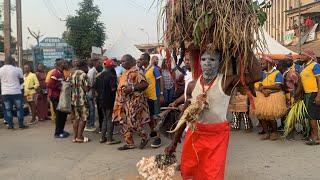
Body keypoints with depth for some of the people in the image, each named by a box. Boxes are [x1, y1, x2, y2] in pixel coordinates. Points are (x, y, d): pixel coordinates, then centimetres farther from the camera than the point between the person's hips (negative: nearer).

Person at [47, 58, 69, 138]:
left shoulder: (61, 73, 12)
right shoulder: (55, 73, -18)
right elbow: (50, 84, -25)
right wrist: (58, 88, -18)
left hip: (60, 96, 10)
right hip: (55, 97, -10)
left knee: (64, 113, 15)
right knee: (59, 114, -3)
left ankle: (61, 130, 28)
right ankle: (58, 133, 9)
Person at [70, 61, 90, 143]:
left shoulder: (72, 74, 11)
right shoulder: (84, 75, -11)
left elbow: (70, 86, 13)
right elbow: (87, 89, -14)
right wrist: (89, 86, 5)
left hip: (73, 99, 7)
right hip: (82, 100, -7)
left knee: (76, 118, 14)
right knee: (83, 118, 4)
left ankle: (75, 137, 17)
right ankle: (79, 137, 5)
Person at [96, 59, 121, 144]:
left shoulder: (100, 76, 10)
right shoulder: (112, 76, -15)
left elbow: (96, 88, 12)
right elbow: (113, 88, -26)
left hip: (102, 100, 8)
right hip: (109, 101, -8)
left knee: (105, 118, 18)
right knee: (110, 119, 1)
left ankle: (102, 137, 21)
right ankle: (110, 139, 4)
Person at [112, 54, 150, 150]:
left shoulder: (136, 71, -10)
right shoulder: (126, 72, 18)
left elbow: (144, 84, -18)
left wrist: (132, 89, -23)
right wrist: (121, 89, 11)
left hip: (134, 101, -9)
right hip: (125, 101, 9)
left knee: (132, 122, -11)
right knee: (125, 123, 8)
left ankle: (145, 136, 13)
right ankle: (129, 143, 18)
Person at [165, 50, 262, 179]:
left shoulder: (226, 81, -13)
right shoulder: (193, 85, -2)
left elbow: (257, 76, -26)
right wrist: (175, 141, 10)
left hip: (218, 134, -4)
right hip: (195, 132, 4)